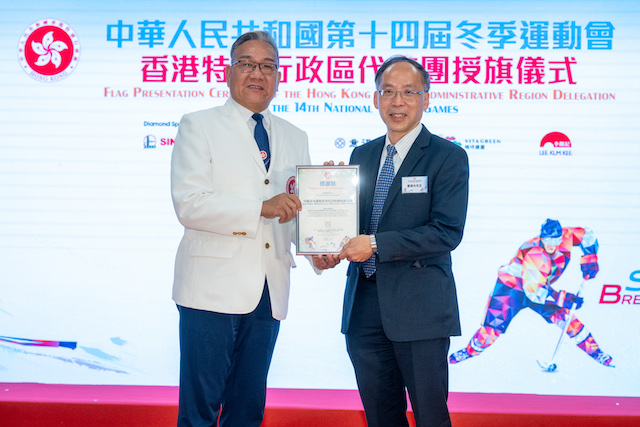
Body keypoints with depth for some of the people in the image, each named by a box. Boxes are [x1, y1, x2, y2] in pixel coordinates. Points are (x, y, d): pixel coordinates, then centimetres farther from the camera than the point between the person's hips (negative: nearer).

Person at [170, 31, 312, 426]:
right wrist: (262, 208, -18)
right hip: (213, 289, -5)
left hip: (269, 292, 5)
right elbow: (188, 203, -10)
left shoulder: (295, 138, 18)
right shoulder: (198, 126, 3)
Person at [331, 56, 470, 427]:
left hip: (419, 309, -5)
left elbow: (447, 232, -15)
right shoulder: (362, 155, 13)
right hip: (364, 306, 6)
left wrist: (376, 244, -19)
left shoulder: (449, 157, -5)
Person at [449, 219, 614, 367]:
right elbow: (534, 290, -37)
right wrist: (564, 298, -39)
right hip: (511, 286, -5)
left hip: (540, 286, 5)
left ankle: (592, 349, 6)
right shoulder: (533, 255, -37)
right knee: (493, 326, -13)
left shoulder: (565, 237, -19)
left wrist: (589, 260, -11)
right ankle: (471, 350, 12)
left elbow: (587, 235, 0)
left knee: (565, 316, -9)